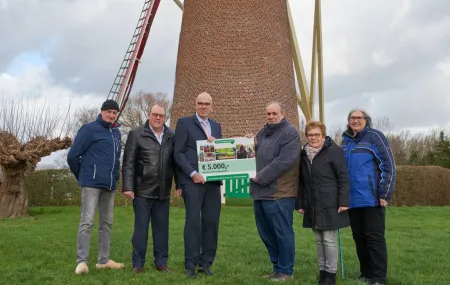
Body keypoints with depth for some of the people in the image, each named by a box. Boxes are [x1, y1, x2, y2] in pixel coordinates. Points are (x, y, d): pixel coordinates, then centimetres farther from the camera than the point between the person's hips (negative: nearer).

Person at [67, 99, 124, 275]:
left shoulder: (116, 132, 13)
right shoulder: (90, 129, -6)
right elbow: (73, 155, -6)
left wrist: (115, 176, 15)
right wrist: (82, 176, 3)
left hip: (110, 185, 7)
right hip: (92, 183, -7)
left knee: (106, 223, 11)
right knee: (87, 222, -9)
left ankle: (103, 260, 19)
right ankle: (81, 262, -6)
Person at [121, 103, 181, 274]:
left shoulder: (171, 137, 8)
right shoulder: (136, 134, 0)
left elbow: (176, 162, 10)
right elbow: (128, 163, -4)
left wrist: (179, 183, 5)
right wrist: (128, 186, -10)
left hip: (163, 191, 3)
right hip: (143, 190, -3)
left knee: (162, 227, 9)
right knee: (141, 227, 4)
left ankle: (161, 262, 19)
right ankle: (138, 263, 13)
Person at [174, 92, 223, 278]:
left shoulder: (216, 126, 19)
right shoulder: (184, 122, 3)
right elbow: (178, 153, -4)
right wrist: (192, 173, -14)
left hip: (212, 180, 5)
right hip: (193, 180, -4)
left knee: (211, 222, 3)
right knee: (193, 222, -5)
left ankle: (206, 263, 14)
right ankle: (190, 264, 5)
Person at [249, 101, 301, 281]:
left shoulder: (290, 132, -8)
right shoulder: (262, 133, 17)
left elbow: (284, 161, -18)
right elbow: (256, 156, 24)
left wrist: (261, 176, -15)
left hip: (279, 192, -8)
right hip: (261, 191, 8)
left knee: (282, 233, 1)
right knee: (266, 232, 15)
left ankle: (285, 271, 13)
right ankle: (278, 266, 28)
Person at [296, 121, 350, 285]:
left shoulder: (334, 151, -7)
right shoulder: (304, 154, 11)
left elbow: (343, 178, -10)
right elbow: (301, 182, 15)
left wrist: (343, 201, -16)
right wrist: (300, 203, 11)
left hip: (330, 206, -6)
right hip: (312, 207, 6)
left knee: (329, 240, -1)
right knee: (318, 240, 13)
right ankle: (322, 270, 24)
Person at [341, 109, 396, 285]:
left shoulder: (374, 136, -5)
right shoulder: (346, 140, 13)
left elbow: (388, 165, -8)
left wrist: (385, 194, -13)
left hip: (371, 198, -6)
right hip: (352, 200, 6)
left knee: (374, 238, -1)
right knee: (359, 238, 12)